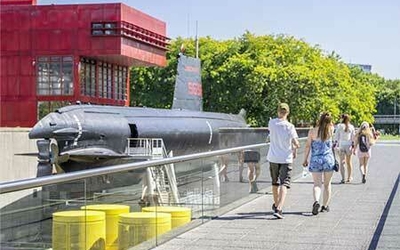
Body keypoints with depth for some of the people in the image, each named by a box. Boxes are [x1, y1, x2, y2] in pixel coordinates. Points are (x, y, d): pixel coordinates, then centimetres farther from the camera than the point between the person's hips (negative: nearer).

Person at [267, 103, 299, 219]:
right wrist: (294, 149, 5)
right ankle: (278, 209, -22)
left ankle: (276, 205, 39)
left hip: (273, 158, 4)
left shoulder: (272, 123, -2)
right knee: (284, 184, -6)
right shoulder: (289, 127, -12)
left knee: (275, 182, 21)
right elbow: (296, 144, -14)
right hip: (286, 158, -4)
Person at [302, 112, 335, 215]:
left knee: (317, 184, 1)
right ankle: (325, 206, 19)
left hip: (315, 160, -1)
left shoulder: (312, 131, -6)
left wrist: (305, 159, 5)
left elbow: (307, 146, -4)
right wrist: (328, 118, 13)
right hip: (328, 159, 1)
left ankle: (316, 201, -25)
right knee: (327, 184, 14)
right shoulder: (330, 130, -3)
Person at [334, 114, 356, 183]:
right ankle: (349, 178, 21)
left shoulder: (339, 126, -3)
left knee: (341, 162, -1)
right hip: (349, 146, 2)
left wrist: (335, 144, 2)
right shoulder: (351, 127, 3)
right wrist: (353, 146, 8)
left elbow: (336, 136, -4)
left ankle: (343, 178, -10)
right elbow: (353, 137, 3)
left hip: (341, 145, -2)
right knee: (349, 162, 14)